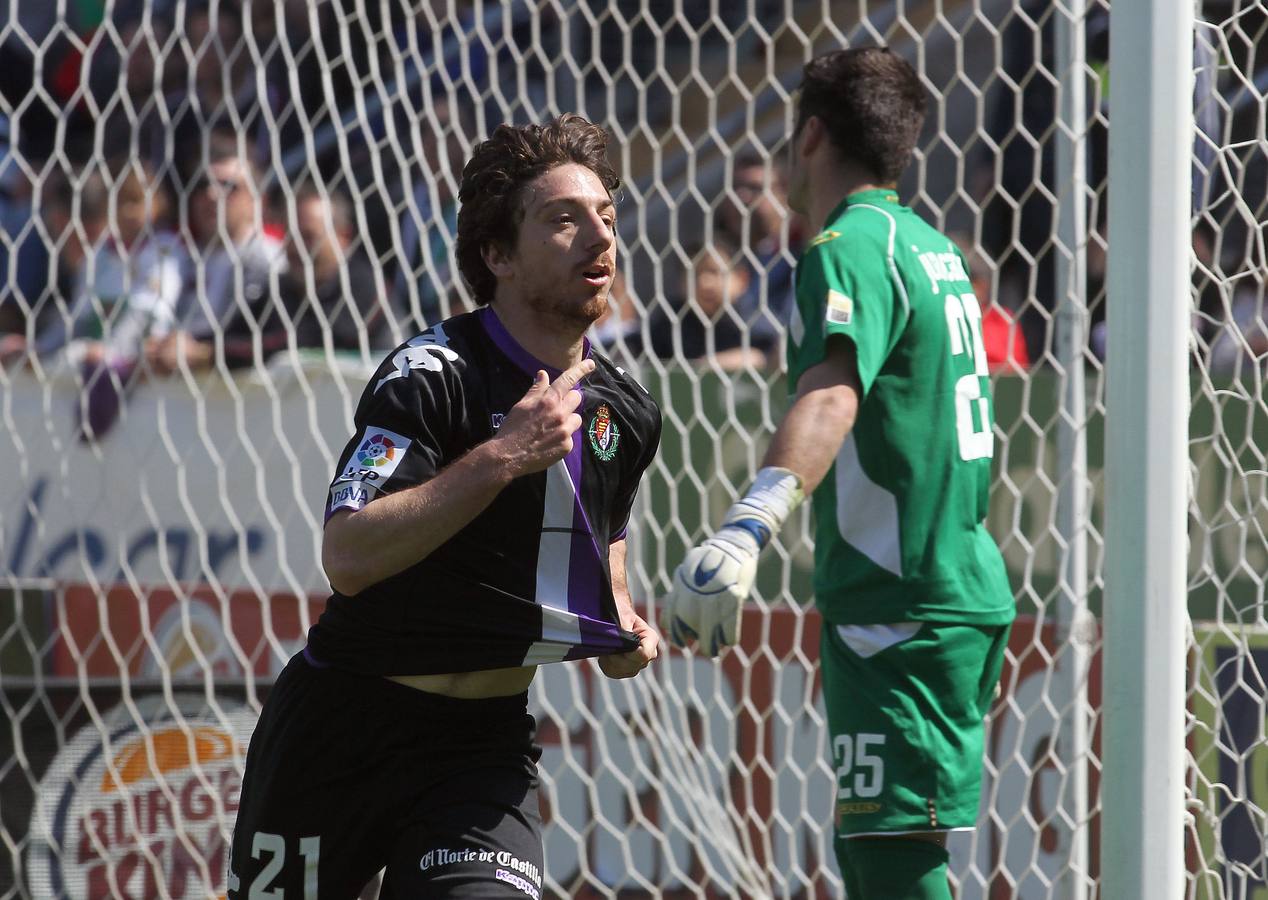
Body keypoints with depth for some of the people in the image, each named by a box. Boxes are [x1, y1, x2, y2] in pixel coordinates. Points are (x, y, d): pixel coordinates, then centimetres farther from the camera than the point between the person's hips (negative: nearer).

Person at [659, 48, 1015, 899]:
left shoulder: (849, 248, -14)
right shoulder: (932, 247, 15)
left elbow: (831, 397, -33)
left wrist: (746, 530, -47)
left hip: (903, 616, -10)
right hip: (962, 591, 10)